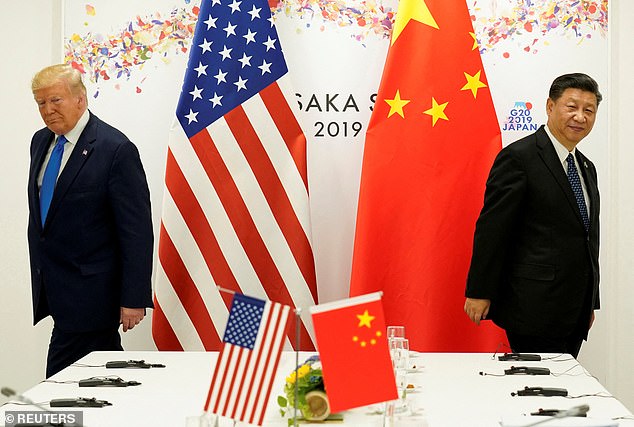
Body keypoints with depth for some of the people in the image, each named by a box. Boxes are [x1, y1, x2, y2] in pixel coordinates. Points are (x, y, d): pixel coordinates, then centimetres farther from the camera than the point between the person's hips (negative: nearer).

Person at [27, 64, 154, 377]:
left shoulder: (115, 149, -14)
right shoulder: (41, 142, 10)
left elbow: (137, 230, -15)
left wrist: (134, 298, -17)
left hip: (89, 290, -7)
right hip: (52, 287, 7)